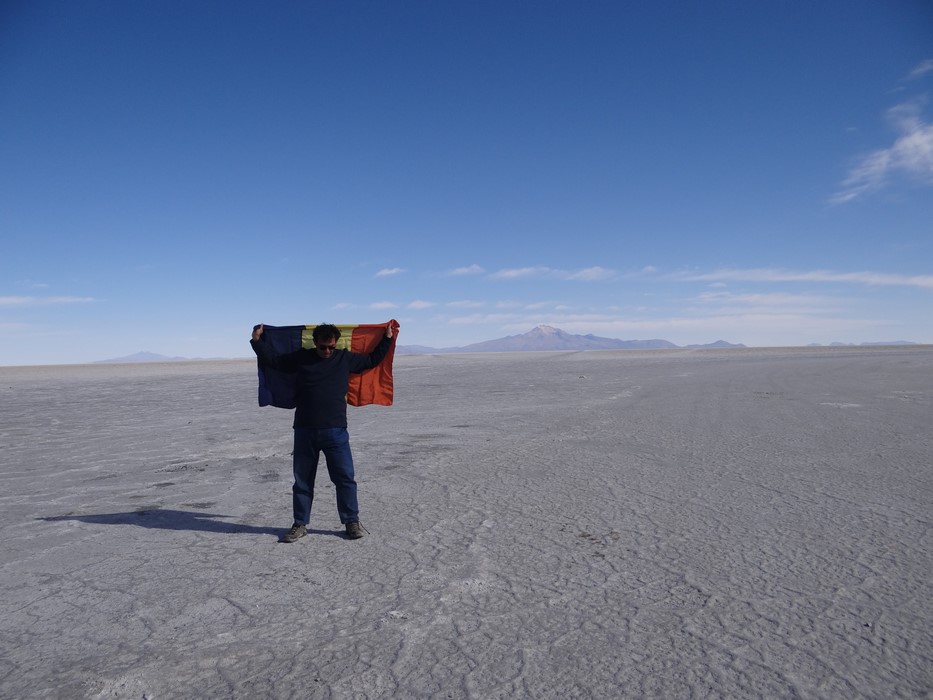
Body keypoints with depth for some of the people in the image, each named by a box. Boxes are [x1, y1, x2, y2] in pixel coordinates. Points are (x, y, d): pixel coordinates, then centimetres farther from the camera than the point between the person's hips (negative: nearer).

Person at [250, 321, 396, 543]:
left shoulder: (345, 358, 6)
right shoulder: (301, 357, 6)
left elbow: (373, 360, 17)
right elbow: (273, 360, 16)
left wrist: (387, 338, 15)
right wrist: (257, 341, 13)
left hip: (336, 430, -1)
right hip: (304, 431, 1)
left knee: (345, 477, 1)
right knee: (302, 480, 10)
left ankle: (352, 521, 15)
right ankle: (300, 524, 23)